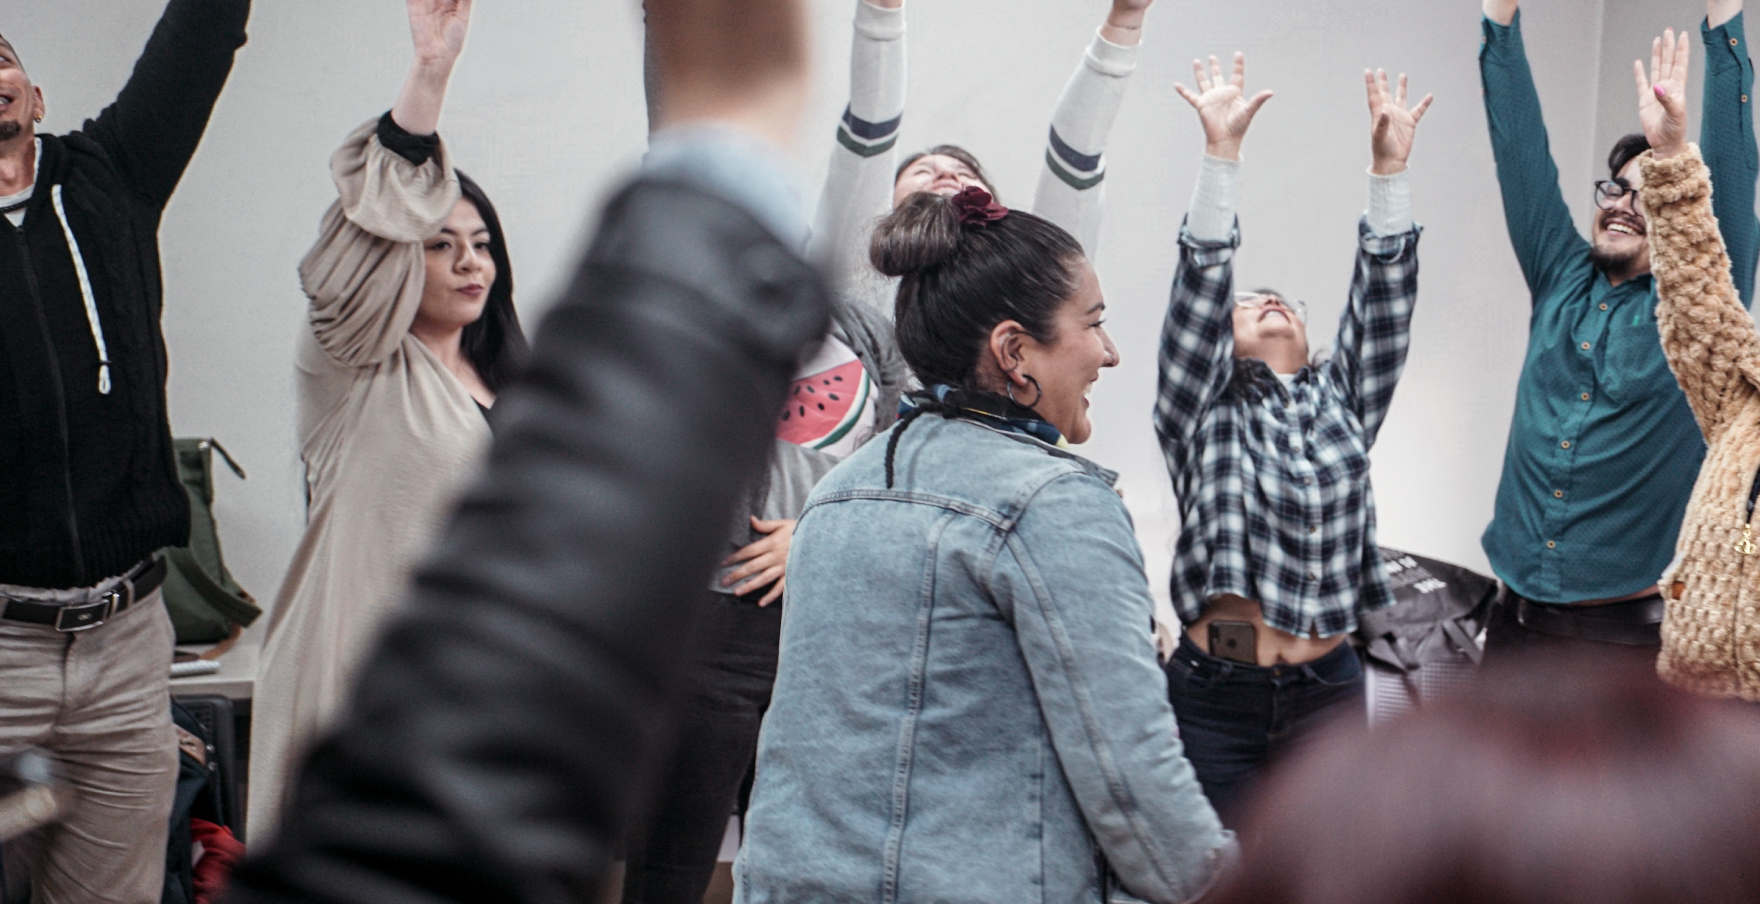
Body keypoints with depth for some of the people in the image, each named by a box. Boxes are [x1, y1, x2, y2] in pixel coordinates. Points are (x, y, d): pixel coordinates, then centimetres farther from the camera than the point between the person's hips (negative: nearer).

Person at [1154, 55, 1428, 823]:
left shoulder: (1341, 406, 15)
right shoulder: (1202, 413, 6)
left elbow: (1382, 298, 6)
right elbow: (1201, 283, -4)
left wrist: (1390, 167, -2)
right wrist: (1222, 151, -12)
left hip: (1325, 695, 3)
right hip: (1213, 696, -3)